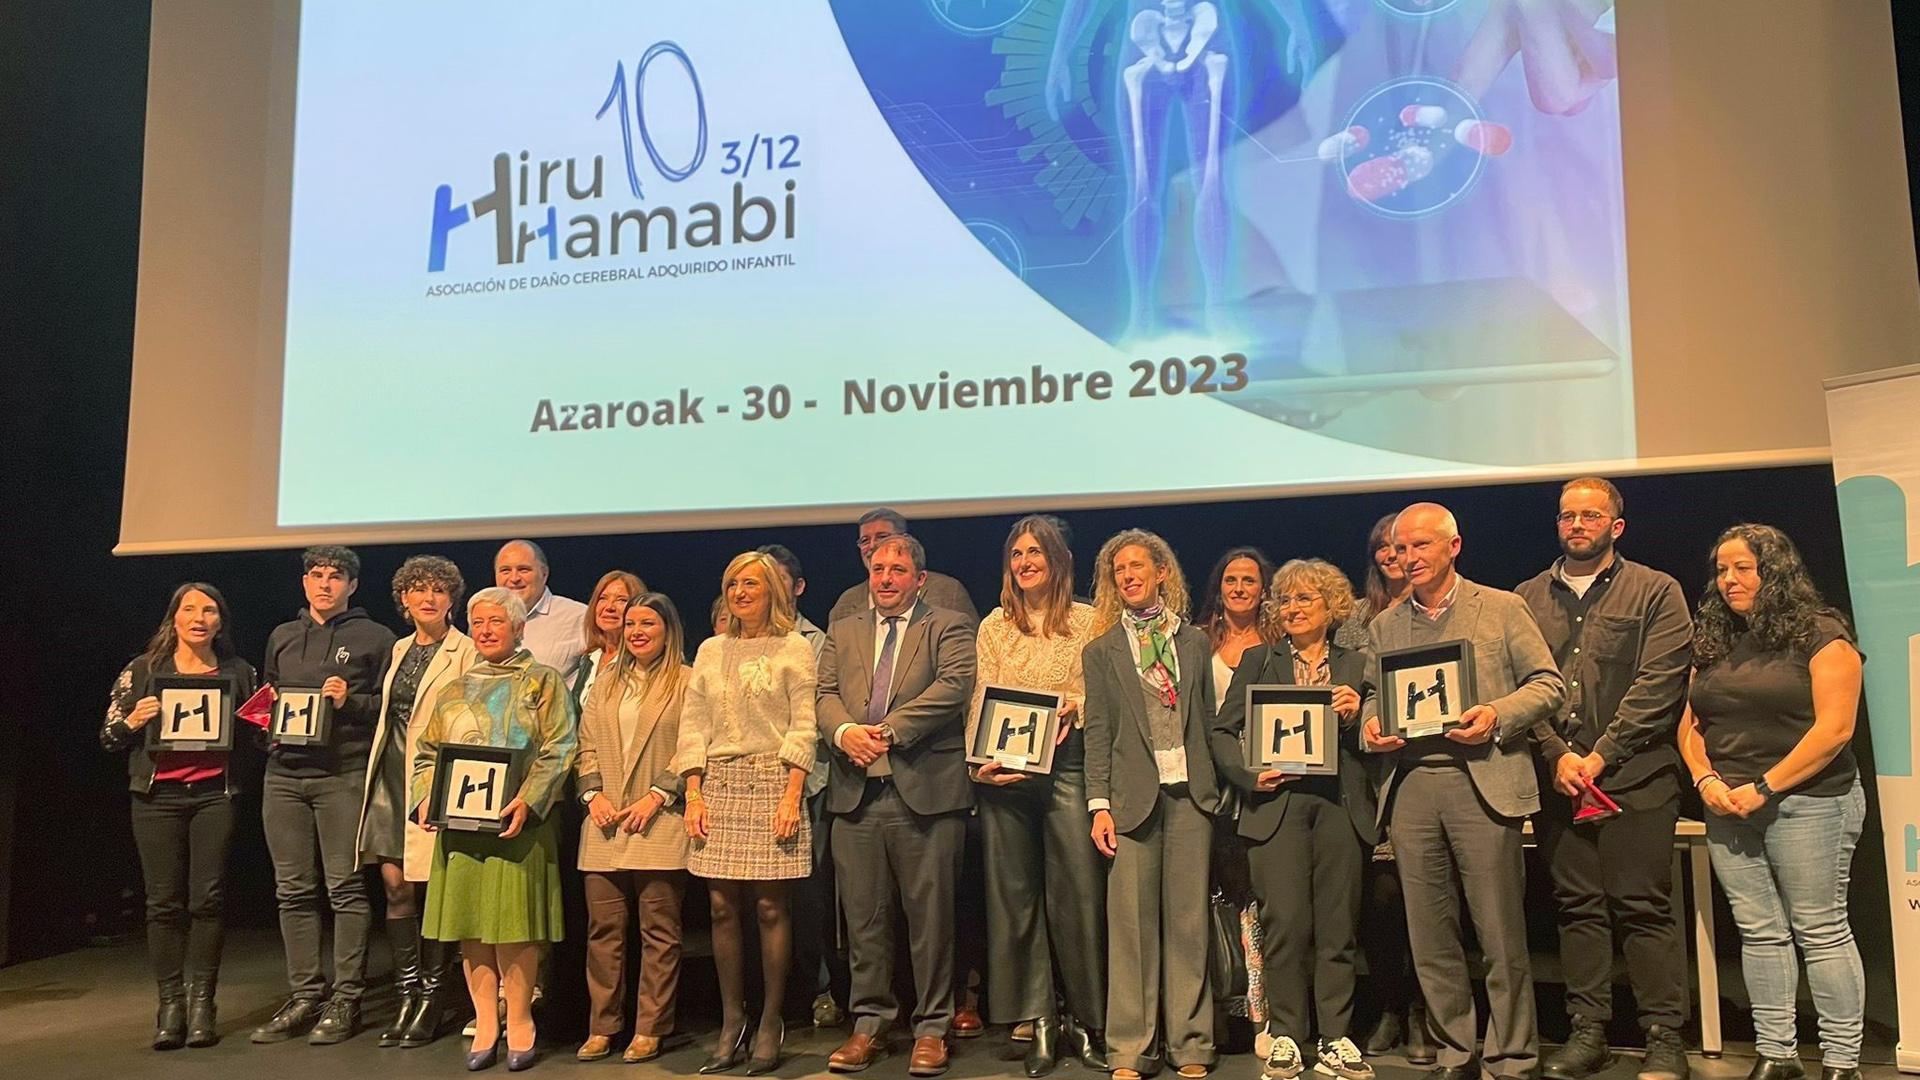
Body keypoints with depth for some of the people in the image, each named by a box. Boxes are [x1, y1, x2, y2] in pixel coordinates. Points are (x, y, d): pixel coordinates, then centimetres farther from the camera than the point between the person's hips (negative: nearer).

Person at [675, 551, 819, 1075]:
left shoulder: (793, 649, 3)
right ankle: (731, 1024, 13)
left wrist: (792, 796, -12)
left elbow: (803, 727, -3)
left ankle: (770, 1025, 7)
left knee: (770, 905, -3)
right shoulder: (710, 651, 14)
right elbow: (693, 725, 11)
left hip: (771, 782, -4)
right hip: (718, 785, 4)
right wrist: (693, 793, 2)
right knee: (722, 906, 3)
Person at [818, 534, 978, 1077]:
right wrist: (845, 731, -11)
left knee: (930, 915, 1)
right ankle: (870, 1023, 21)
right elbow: (825, 693, 10)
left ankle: (932, 1028, 13)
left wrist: (889, 731, -14)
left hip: (926, 791, -4)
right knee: (863, 916, 8)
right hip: (856, 793, 4)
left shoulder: (949, 627, 6)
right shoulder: (843, 632, 20)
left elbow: (953, 686, -9)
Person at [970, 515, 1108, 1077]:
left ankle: (1084, 1019, 11)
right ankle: (1039, 1022, 14)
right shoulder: (994, 626, 12)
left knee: (1079, 890, -3)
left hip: (1068, 764, -2)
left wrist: (1075, 708, -15)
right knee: (1015, 892, 4)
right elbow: (979, 701, 7)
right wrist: (979, 761, -7)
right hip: (1005, 771, 2)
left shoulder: (1088, 621, 6)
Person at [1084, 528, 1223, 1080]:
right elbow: (1098, 733, 4)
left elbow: (1209, 720, 13)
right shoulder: (1102, 650, 8)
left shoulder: (1194, 642, 13)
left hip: (1191, 794, 2)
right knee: (1132, 923, -1)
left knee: (1188, 920, 3)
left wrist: (1217, 786, 5)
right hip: (1134, 796, -1)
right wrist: (1099, 805, -4)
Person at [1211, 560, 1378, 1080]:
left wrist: (1356, 717, -6)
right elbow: (1223, 732, 7)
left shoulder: (1358, 665, 15)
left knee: (1338, 927, 3)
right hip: (1276, 803, -1)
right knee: (1285, 924, -5)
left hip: (1340, 803, 1)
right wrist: (1251, 775, -8)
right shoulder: (1258, 660, 13)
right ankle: (1284, 1038, 7)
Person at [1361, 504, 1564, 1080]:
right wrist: (1371, 727, -3)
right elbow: (1373, 701, 19)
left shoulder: (1502, 609, 6)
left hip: (1481, 780, -3)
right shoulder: (1384, 627, 17)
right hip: (1410, 786, 4)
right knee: (1429, 938, 7)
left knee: (1501, 935, 0)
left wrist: (1497, 716, -13)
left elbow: (1547, 683, 3)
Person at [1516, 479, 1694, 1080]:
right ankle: (1588, 1031, 13)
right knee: (1575, 906, 6)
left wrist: (1601, 756, -11)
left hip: (1634, 777, -3)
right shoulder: (1526, 600, 13)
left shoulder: (1656, 592, 4)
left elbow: (1658, 685, -5)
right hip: (1557, 778, 3)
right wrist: (1556, 755, -6)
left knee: (1643, 907, -2)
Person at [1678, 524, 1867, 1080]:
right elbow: (1690, 727, 14)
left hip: (1806, 801, -6)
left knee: (1820, 931, -1)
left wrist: (1765, 788, -16)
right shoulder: (1713, 644, 13)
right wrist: (1706, 780, -4)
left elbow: (1834, 729, -13)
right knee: (1759, 931, 8)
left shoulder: (1820, 635, -5)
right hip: (1729, 807, 6)